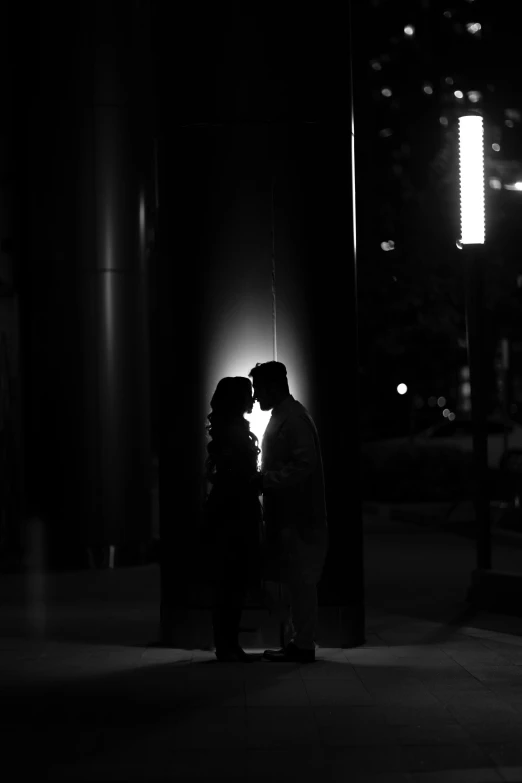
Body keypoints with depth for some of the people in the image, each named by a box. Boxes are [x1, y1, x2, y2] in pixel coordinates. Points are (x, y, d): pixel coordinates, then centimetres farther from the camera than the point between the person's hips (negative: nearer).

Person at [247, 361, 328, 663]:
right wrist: (263, 480, 13)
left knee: (300, 580, -5)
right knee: (298, 581, 12)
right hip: (289, 514, 10)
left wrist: (265, 480, -20)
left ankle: (303, 645, 0)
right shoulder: (284, 416, 16)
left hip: (298, 516, -10)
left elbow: (303, 465, -23)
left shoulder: (294, 418, -15)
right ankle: (300, 642, 17)